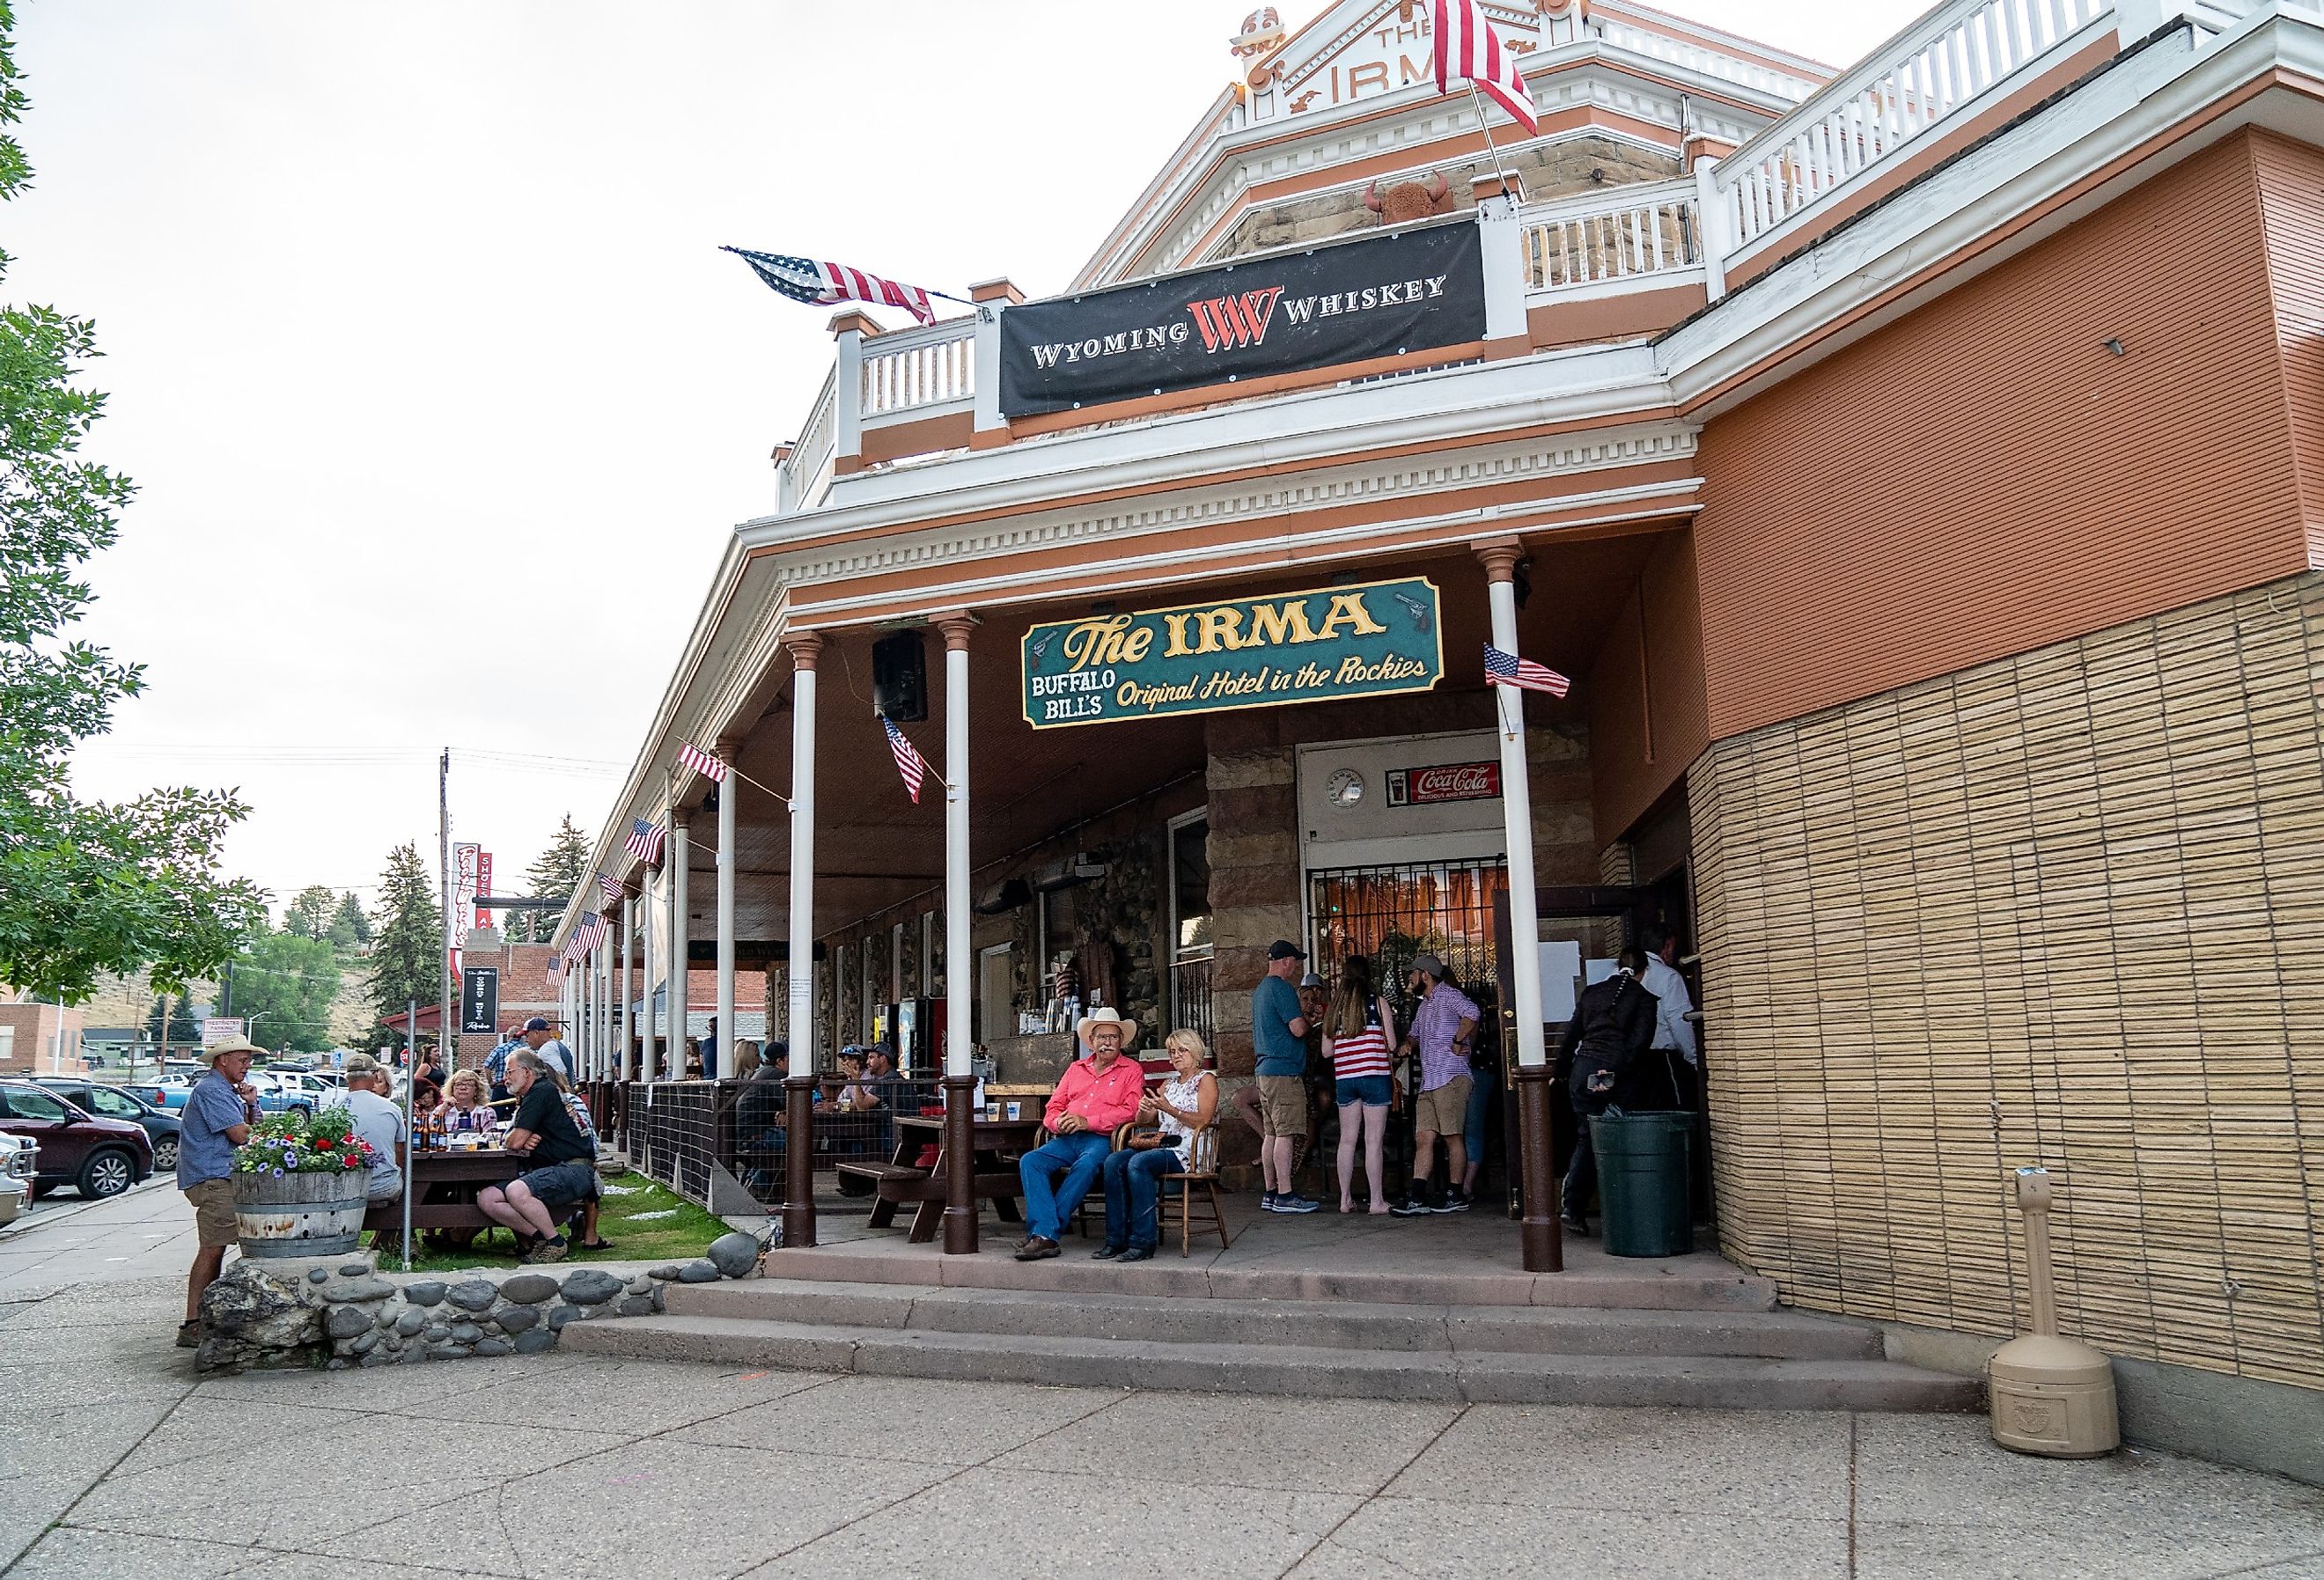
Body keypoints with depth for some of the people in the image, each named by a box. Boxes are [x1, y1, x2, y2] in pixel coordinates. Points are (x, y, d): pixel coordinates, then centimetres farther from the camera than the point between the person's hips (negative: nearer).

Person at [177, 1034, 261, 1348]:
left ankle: (207, 1315, 23)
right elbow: (241, 1136, -18)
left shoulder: (228, 1090, 22)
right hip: (212, 1179, -11)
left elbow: (252, 1129, 19)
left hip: (223, 1178, 11)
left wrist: (250, 1104, 2)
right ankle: (192, 1326, -15)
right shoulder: (211, 1090, -11)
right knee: (211, 1249, -14)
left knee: (215, 1249, 15)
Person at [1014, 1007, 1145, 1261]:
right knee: (1030, 1161, -23)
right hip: (1066, 1139, 5)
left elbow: (1130, 1110, -6)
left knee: (1086, 1166, -37)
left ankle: (1042, 1232, -34)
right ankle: (1045, 1236, -34)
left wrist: (1087, 1122, -14)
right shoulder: (1076, 1069, 24)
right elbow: (1053, 1107, 19)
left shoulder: (1131, 1070, 9)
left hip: (1101, 1139, -5)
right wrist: (1059, 1122, -6)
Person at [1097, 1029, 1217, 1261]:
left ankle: (1143, 1240, -30)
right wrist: (1144, 1110, -2)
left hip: (1187, 1150, -7)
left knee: (1138, 1162, -33)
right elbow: (1147, 1120, 21)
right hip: (1160, 1143, 7)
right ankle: (1117, 1239, -23)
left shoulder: (1206, 1080, 7)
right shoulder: (1169, 1084, 27)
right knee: (1114, 1161, -21)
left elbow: (1203, 1121, -8)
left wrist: (1169, 1109, -18)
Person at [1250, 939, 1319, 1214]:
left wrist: (1302, 1019, 23)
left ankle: (1270, 1194, 13)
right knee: (1286, 1134, -9)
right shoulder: (1282, 988, -12)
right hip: (1284, 1070, -10)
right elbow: (1298, 1029, -18)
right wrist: (1308, 1021, 2)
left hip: (1266, 1068, 10)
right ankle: (1285, 1195, -9)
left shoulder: (1261, 989, 19)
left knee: (1272, 1133, 11)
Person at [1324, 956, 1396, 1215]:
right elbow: (1392, 1044, -2)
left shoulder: (1334, 1006, 8)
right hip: (1374, 1075, -3)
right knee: (1373, 1140, -1)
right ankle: (1377, 1200, 2)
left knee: (1347, 1139, 10)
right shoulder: (1378, 1001, -1)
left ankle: (1346, 1199, 13)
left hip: (1344, 1077, 4)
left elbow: (1327, 1051, 10)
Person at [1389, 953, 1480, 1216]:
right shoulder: (1424, 1005, 24)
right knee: (1423, 1138, 1)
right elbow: (1414, 1033, 39)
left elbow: (1471, 1012, -26)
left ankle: (1456, 1196, 4)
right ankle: (1417, 1197, -2)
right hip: (1428, 1083, 9)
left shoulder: (1448, 995, -6)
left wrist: (1458, 1041, -19)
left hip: (1451, 1078, -9)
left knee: (1453, 1137, -3)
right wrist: (1407, 1043, 16)